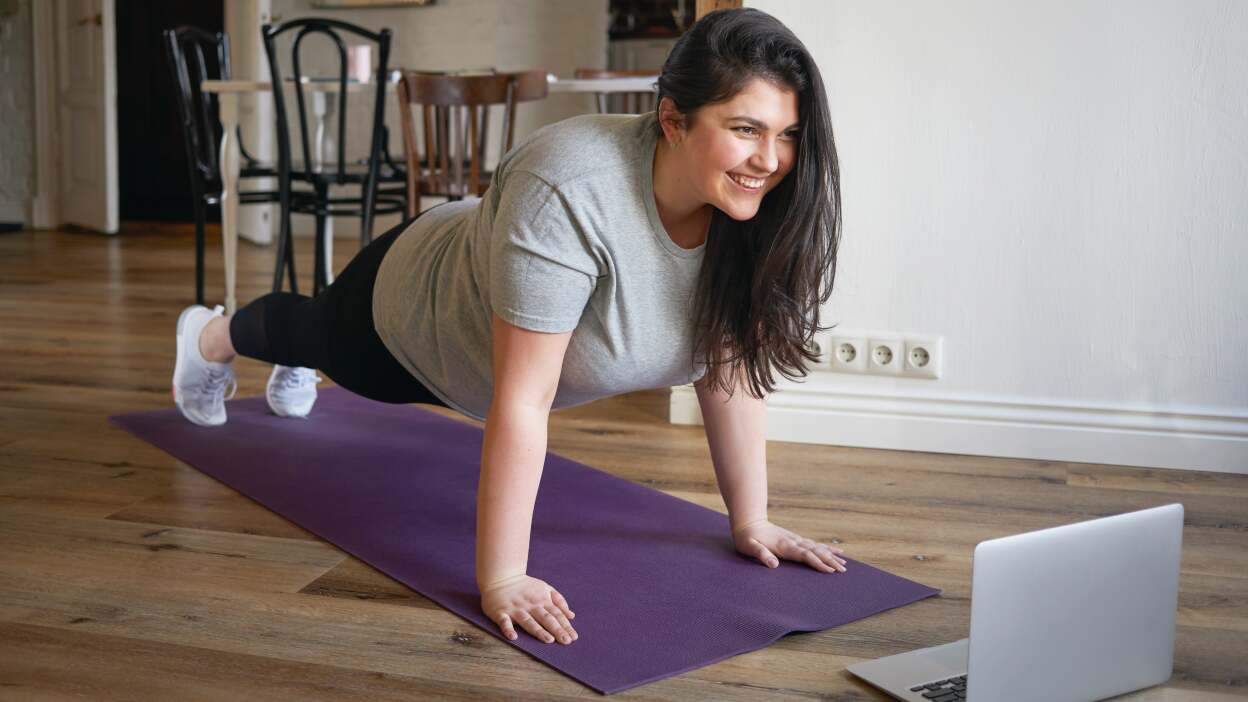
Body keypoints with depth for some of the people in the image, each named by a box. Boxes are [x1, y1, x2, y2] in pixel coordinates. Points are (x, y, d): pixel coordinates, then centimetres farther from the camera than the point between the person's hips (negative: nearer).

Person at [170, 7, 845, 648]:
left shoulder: (757, 207, -26)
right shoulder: (569, 194, -45)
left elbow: (731, 367, -16)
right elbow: (521, 401, -42)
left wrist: (751, 522, -14)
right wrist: (500, 582, -39)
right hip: (413, 307, -5)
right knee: (322, 332, 28)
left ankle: (293, 372, 69)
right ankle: (209, 336, 62)